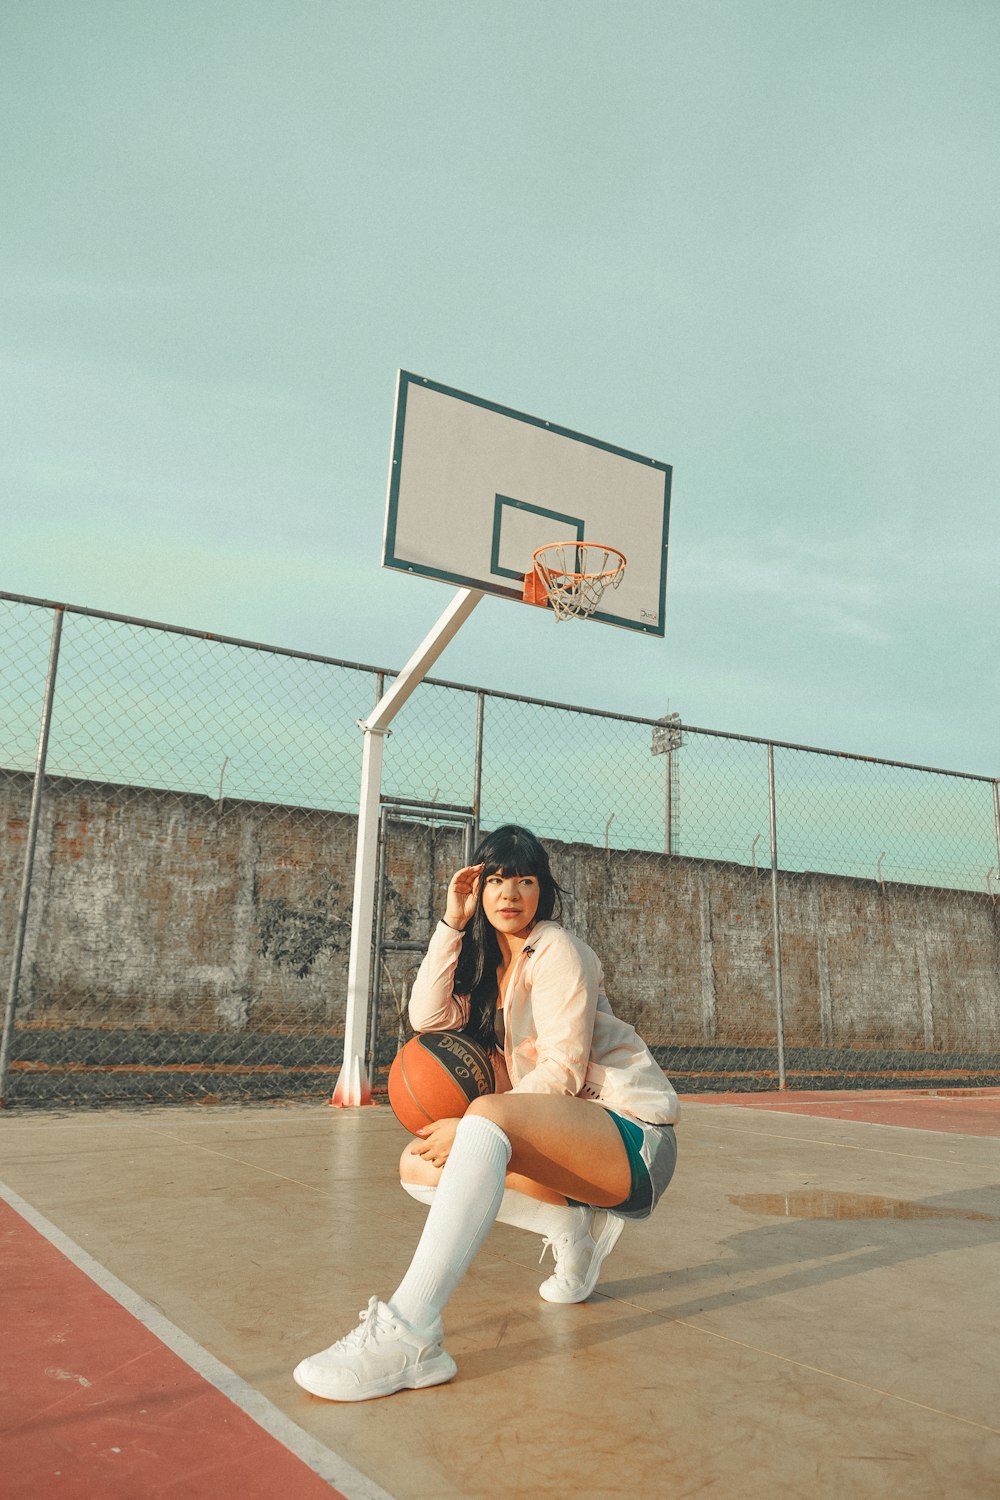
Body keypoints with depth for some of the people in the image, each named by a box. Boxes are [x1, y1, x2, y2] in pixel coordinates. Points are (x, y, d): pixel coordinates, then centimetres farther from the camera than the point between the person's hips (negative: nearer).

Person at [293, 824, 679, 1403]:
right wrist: (452, 923, -7)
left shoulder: (556, 950, -9)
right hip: (565, 1135, 9)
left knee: (489, 1115, -35)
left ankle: (408, 1332, -41)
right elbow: (429, 1018, -2)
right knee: (418, 1165, -2)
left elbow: (562, 1072, -17)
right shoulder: (491, 964, 14)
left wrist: (469, 1130, -22)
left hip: (633, 1134, -9)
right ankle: (574, 1225, 1)